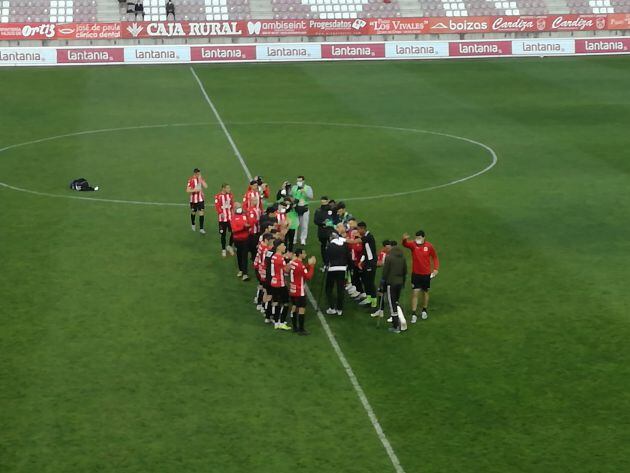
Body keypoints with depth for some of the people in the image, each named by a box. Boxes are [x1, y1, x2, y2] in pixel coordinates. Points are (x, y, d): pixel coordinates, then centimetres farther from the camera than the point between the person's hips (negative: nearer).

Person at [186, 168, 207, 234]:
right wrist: (195, 190, -29)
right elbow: (188, 190, -18)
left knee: (201, 213, -4)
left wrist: (200, 180, -19)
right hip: (193, 199, -3)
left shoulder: (201, 179, -1)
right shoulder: (191, 180, -15)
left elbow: (205, 186, -13)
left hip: (201, 199, 3)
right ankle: (193, 224, 42)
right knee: (193, 213, 15)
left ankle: (201, 229, -1)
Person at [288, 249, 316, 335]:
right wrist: (312, 265, -14)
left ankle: (295, 327, 21)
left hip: (292, 290, 9)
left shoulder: (292, 262, 6)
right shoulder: (300, 265, -21)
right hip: (300, 291, -9)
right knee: (302, 309, -4)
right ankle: (301, 330, -3)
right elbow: (308, 276, -20)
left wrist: (308, 265, 5)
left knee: (294, 308, 14)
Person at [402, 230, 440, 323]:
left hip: (426, 274, 1)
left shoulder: (429, 246, -8)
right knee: (415, 293, -4)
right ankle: (414, 314, 1)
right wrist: (404, 239, -57)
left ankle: (425, 310, 35)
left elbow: (434, 257, 5)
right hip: (416, 273, -1)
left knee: (425, 292, 15)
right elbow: (405, 244, -33)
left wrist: (436, 268, -6)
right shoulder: (413, 244, -11)